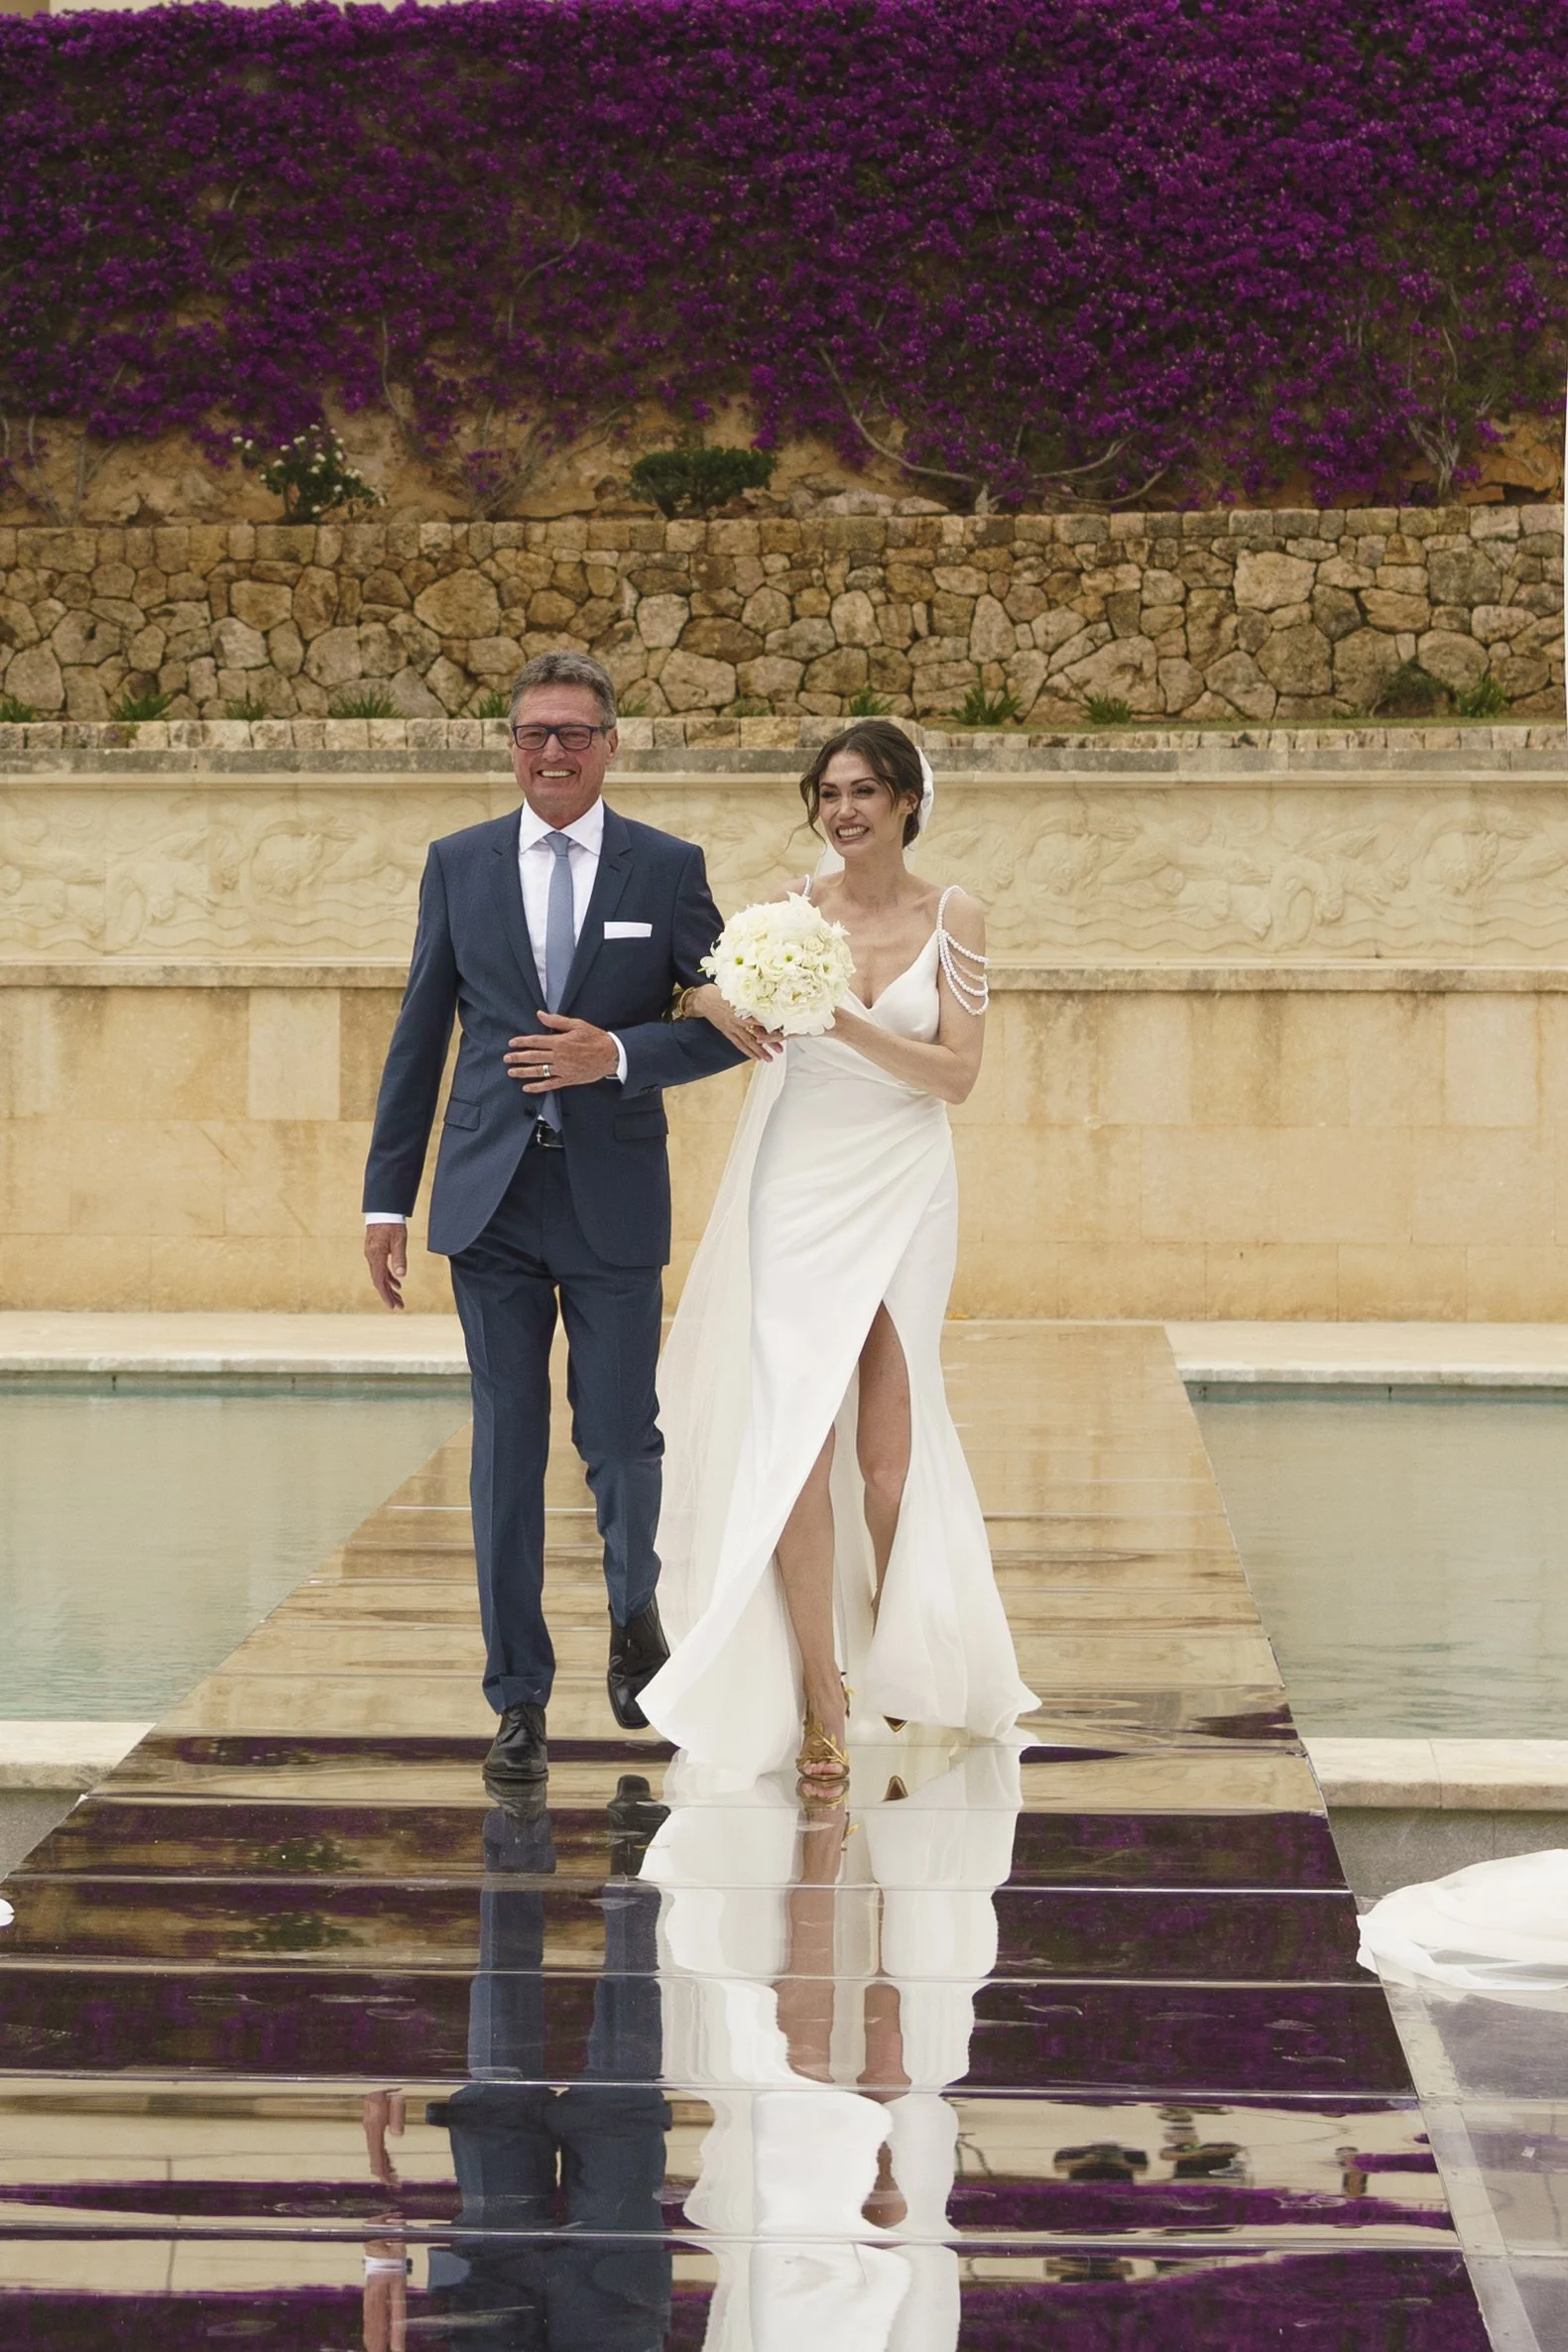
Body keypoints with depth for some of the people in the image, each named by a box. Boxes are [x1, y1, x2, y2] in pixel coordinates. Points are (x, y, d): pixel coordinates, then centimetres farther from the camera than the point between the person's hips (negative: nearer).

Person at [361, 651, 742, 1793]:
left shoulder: (670, 868, 2)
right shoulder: (459, 865, 7)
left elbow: (728, 1024, 0)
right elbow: (419, 1036, 8)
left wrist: (618, 1054, -17)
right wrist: (387, 1195, 4)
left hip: (616, 1197, -1)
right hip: (491, 1198, 1)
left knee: (620, 1438, 3)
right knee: (507, 1447, 2)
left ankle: (635, 1611, 33)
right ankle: (520, 1699, 9)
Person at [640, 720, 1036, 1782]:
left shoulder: (954, 918, -1)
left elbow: (957, 1073, -7)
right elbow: (698, 988, 13)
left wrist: (842, 1020, -20)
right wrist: (722, 1004, -11)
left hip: (904, 1195, 0)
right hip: (798, 1189, 0)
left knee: (889, 1445, 4)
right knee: (795, 1435, -9)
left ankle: (897, 1663, 29)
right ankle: (819, 1700, -5)